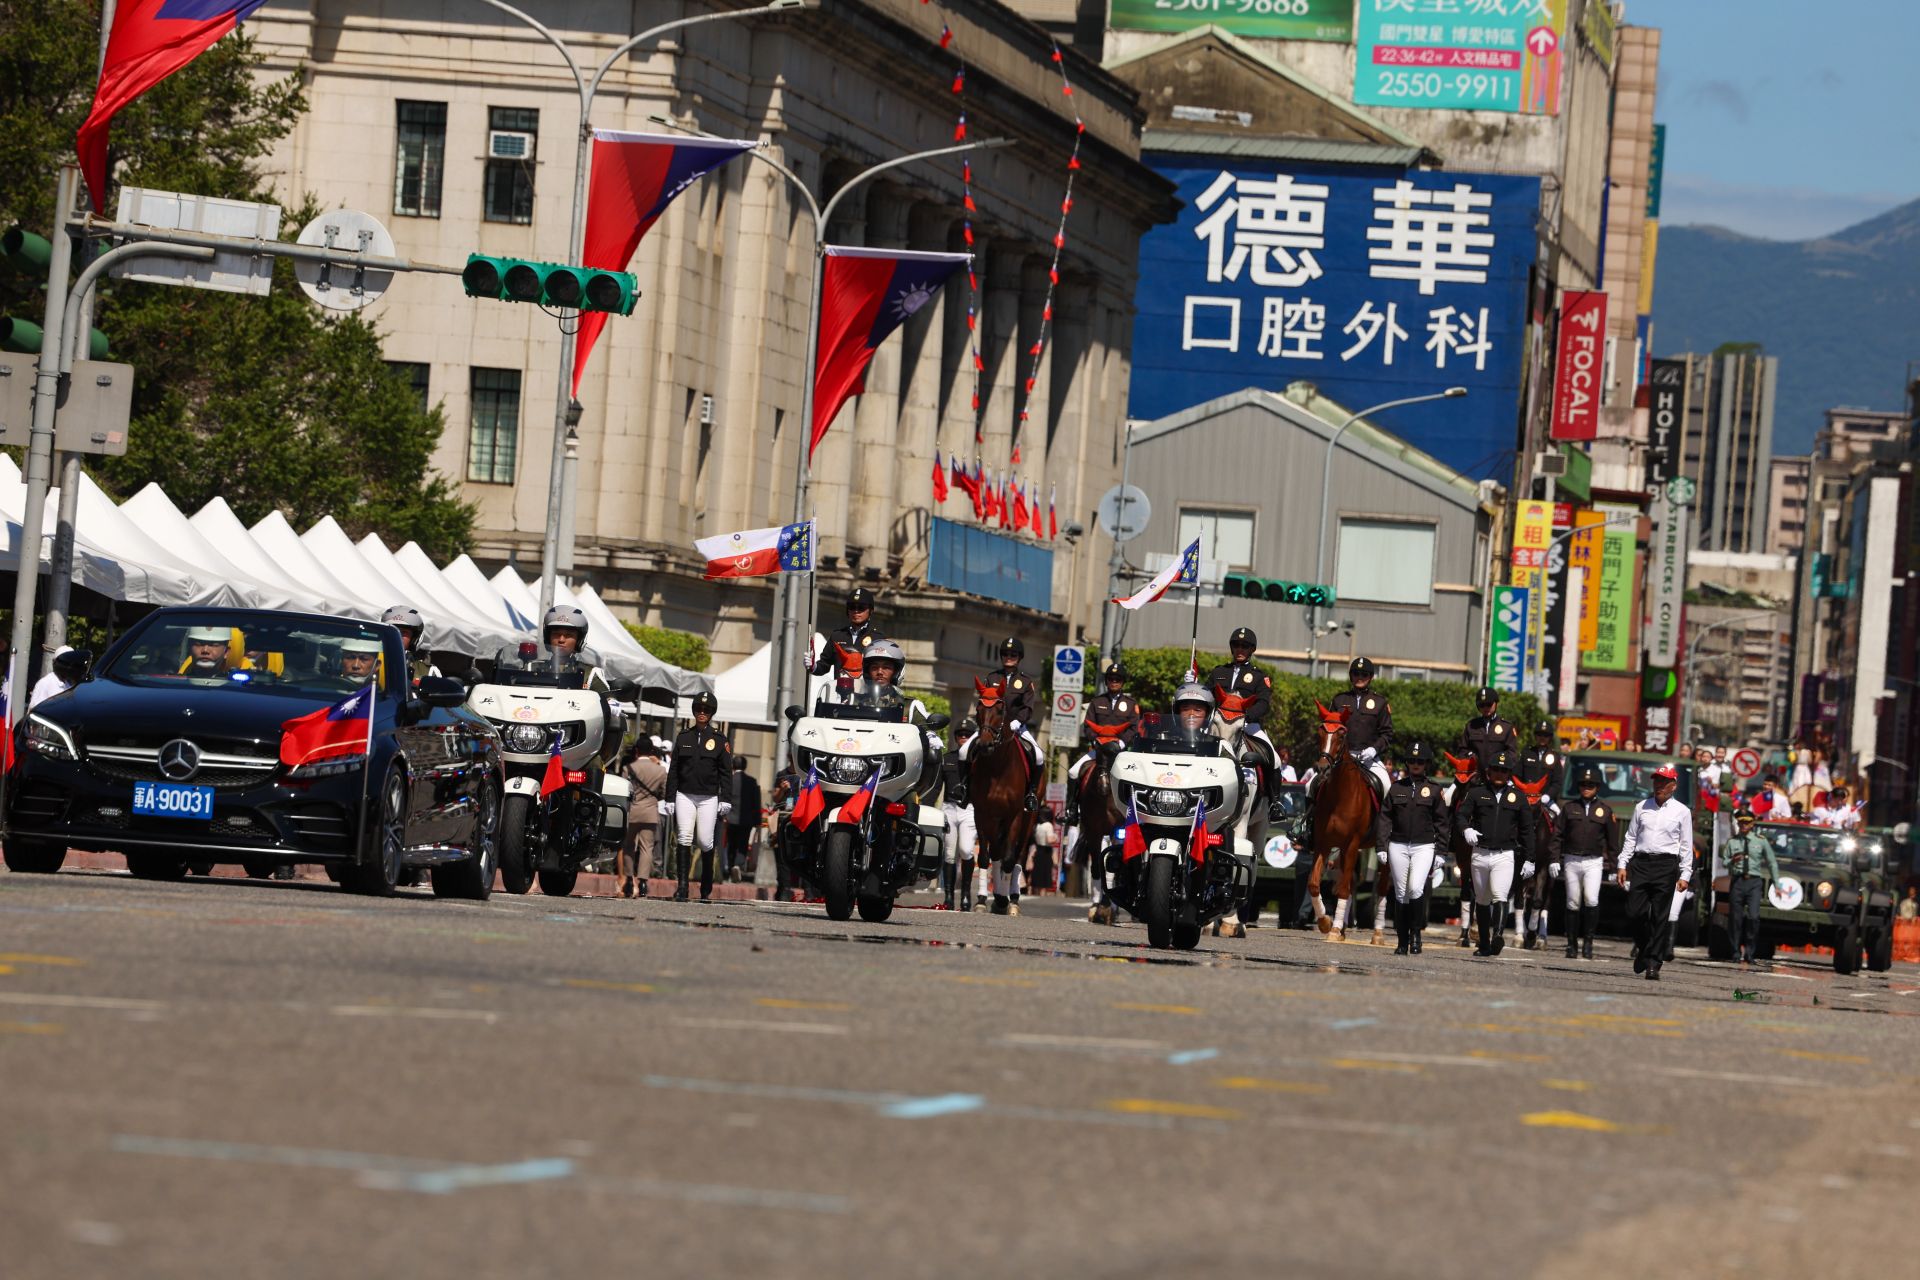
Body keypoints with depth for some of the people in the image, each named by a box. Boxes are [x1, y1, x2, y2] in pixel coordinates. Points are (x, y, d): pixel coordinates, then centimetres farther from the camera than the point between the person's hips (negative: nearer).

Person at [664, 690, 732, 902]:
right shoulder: (684, 737, 11)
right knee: (685, 839, -11)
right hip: (685, 795, 1)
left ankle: (706, 888, 11)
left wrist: (725, 800, -5)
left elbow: (725, 772, 4)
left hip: (709, 798, -1)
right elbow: (673, 770, 12)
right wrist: (670, 799, 7)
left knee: (705, 842, -4)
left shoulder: (719, 740, 5)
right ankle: (682, 886, -14)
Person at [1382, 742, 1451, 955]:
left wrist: (1441, 851, -2)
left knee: (1416, 889, -19)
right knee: (1401, 894, 4)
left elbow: (1442, 822, 5)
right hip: (1398, 846, 2)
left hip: (1424, 847, -2)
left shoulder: (1434, 790, 4)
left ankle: (1416, 932, -2)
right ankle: (1403, 941, 12)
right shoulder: (1396, 788, 9)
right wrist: (1383, 846, 0)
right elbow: (1386, 818, 9)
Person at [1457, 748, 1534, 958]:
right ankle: (1484, 944, 19)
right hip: (1480, 853, 2)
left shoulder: (1518, 796, 7)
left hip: (1505, 856, -2)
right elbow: (1462, 814, 1)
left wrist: (1528, 859, 7)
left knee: (1499, 896, -22)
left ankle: (1498, 936, -38)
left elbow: (1527, 829, 11)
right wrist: (1466, 829, -23)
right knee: (1482, 900, 10)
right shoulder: (1477, 793, 6)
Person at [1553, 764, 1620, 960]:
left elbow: (1613, 841, 9)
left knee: (1591, 900, -18)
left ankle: (1588, 940, -6)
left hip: (1594, 862, -1)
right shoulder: (1569, 808, 7)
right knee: (1573, 903, 4)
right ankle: (1572, 944, 12)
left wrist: (1611, 866, 6)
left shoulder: (1605, 810, 5)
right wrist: (1555, 860, 0)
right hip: (1571, 861, 1)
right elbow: (1558, 836, 7)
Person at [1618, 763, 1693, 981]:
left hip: (1666, 865, -2)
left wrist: (1685, 875, -3)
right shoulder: (1642, 807, 12)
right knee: (1634, 912, -5)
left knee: (1660, 917, -5)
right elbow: (1630, 838, 15)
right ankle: (1642, 946, 22)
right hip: (1640, 863, 2)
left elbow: (1686, 846, 4)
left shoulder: (1682, 812, 5)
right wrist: (1623, 864, 6)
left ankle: (1653, 963, -4)